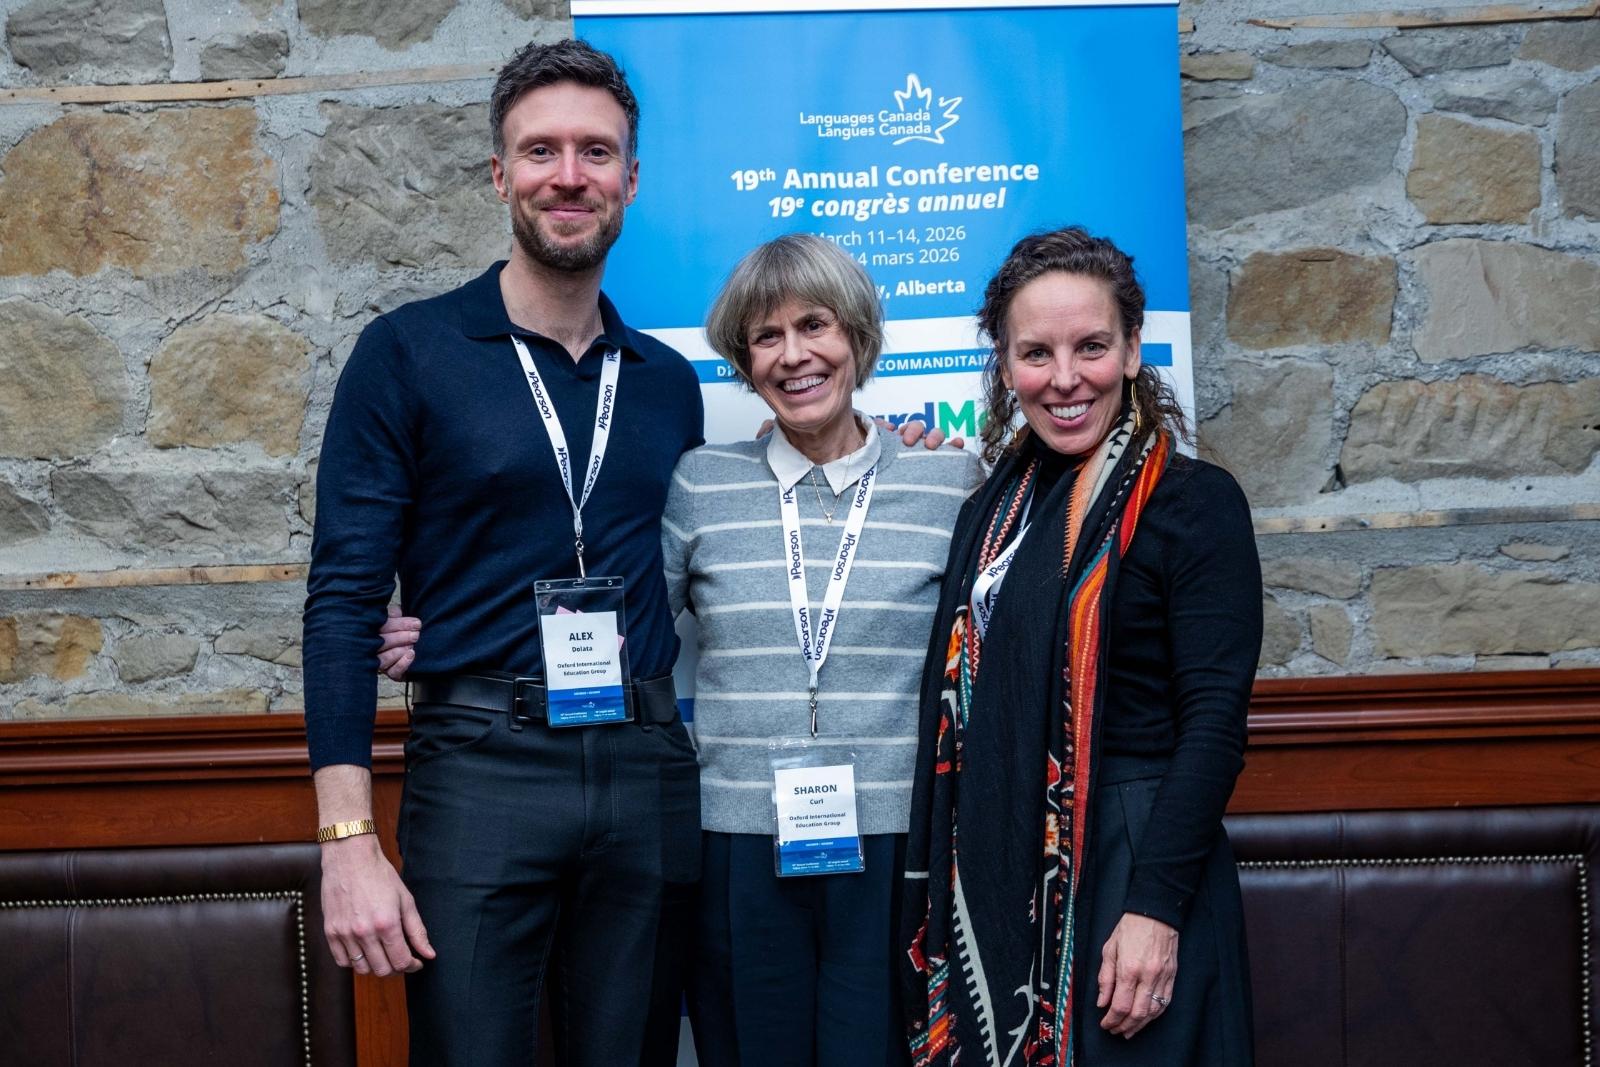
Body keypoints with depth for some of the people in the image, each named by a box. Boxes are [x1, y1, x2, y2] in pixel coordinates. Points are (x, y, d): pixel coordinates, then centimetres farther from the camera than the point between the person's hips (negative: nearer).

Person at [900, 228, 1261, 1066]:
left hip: (1127, 866, -5)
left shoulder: (1193, 502, -8)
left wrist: (1156, 907, -20)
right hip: (991, 875, 6)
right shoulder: (993, 510, 10)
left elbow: (1215, 722, -14)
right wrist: (935, 895, 9)